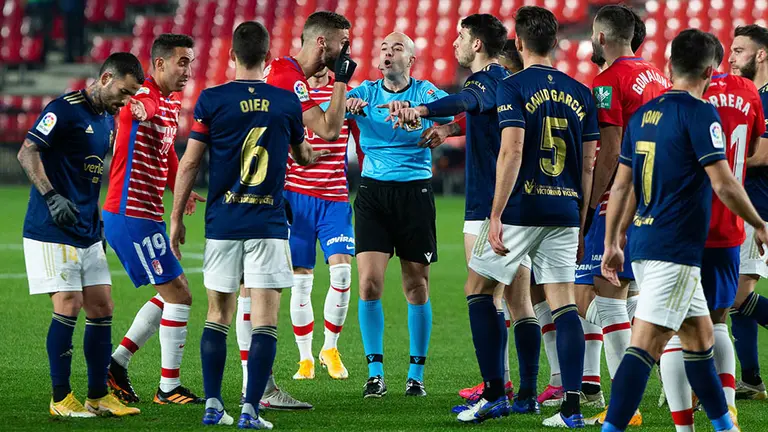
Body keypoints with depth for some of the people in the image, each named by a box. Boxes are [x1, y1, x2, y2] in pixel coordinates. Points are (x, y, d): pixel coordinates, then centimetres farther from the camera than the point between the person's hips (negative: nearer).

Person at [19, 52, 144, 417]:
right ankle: (60, 399, -2)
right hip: (52, 231, -8)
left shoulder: (108, 119, 14)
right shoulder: (65, 109, -12)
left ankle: (98, 396, 12)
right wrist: (51, 197, -25)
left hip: (87, 232, 8)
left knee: (102, 309, 5)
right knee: (68, 306, -11)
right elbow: (27, 153, -17)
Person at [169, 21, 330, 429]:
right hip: (268, 225, 0)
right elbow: (304, 155, 20)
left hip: (223, 223, 0)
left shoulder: (211, 100, -3)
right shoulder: (286, 102, 1)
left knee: (218, 315, 12)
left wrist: (176, 218, 8)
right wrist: (312, 153, 44)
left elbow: (189, 164, -2)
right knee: (265, 321, -1)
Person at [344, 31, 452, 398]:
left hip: (415, 190, -1)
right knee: (369, 282, -9)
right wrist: (346, 105, -31)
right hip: (373, 191, 1)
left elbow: (452, 111, -21)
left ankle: (416, 374, 13)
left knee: (416, 286, 3)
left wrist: (414, 111, -40)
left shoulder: (425, 92, 1)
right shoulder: (366, 92, 6)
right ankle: (375, 372, 0)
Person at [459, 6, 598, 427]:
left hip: (522, 210, -5)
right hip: (565, 211, 5)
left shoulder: (513, 88, -7)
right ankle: (571, 406, -5)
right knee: (563, 302, 4)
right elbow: (588, 164, 11)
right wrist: (581, 223, 18)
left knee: (478, 289, 11)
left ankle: (494, 393, 6)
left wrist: (496, 215, -14)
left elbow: (512, 152, -16)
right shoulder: (580, 93, 10)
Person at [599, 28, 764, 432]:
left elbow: (621, 186, 13)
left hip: (644, 245, 8)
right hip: (676, 249, -8)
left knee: (700, 335, 19)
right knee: (645, 345, -13)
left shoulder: (642, 114, 11)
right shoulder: (699, 113, -11)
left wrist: (612, 244, 20)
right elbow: (724, 185, -14)